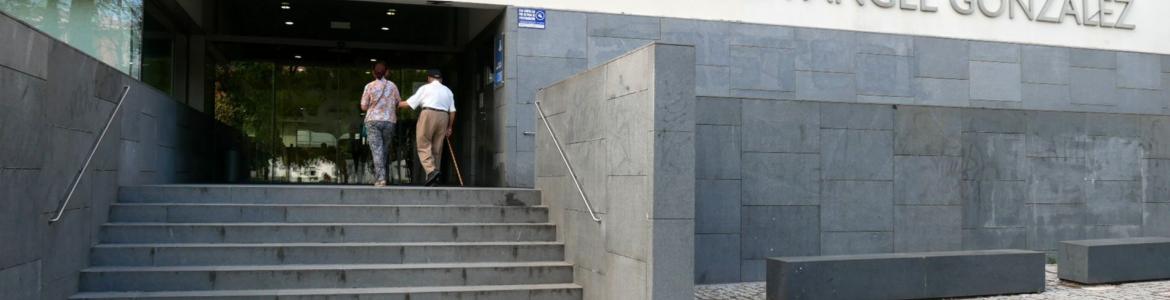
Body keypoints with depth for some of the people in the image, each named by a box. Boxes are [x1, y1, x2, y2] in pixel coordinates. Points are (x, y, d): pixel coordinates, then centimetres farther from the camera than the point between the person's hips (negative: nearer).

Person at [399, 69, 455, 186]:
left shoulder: (425, 88, 5)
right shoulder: (448, 91, 18)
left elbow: (410, 103, 3)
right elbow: (452, 111, 12)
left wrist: (397, 104, 18)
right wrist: (449, 127, 19)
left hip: (428, 115, -5)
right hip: (443, 117, 5)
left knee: (423, 145, -3)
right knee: (437, 148, 8)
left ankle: (431, 170, -24)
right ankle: (433, 179, 7)